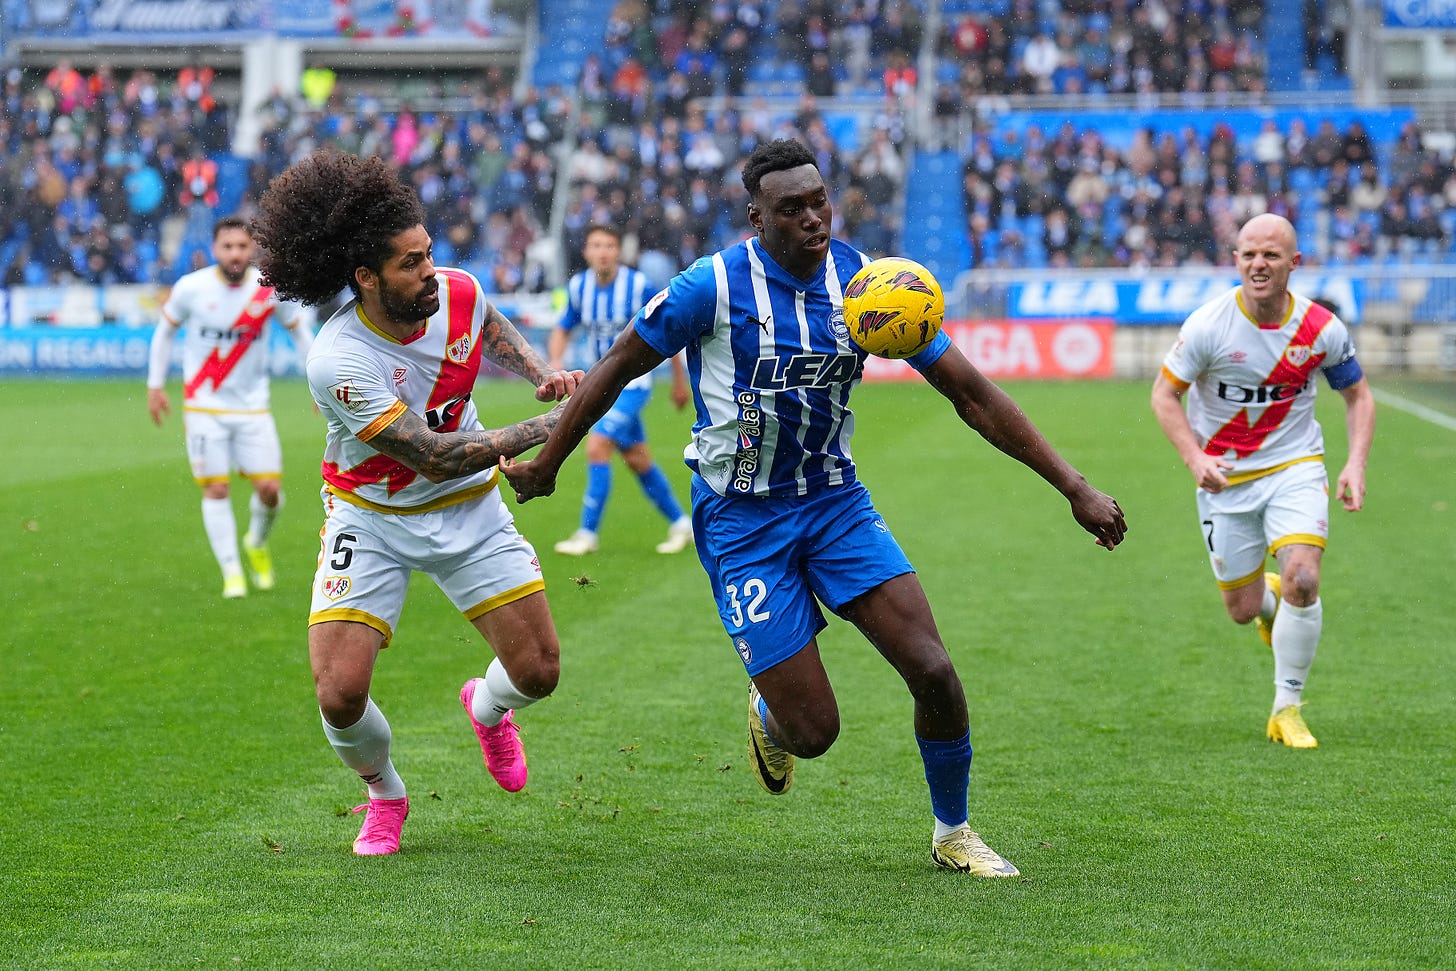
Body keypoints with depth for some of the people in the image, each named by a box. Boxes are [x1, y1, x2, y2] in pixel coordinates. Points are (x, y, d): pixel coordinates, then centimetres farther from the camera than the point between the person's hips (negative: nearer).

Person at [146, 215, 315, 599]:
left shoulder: (271, 290, -6)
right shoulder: (191, 288, -9)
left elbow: (300, 332, 9)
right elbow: (165, 331, 7)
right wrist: (155, 385, 8)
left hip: (253, 406, 1)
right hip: (204, 405, -1)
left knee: (269, 488, -4)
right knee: (216, 489, -5)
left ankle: (258, 544, 27)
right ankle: (231, 573, 5)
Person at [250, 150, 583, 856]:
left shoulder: (459, 292, -14)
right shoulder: (338, 363, -32)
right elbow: (433, 457, -29)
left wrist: (541, 373, -5)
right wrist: (551, 427, -27)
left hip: (468, 508, 4)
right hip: (372, 516, -4)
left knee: (539, 672, -2)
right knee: (339, 693, -16)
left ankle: (488, 708, 37)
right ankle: (384, 794, 19)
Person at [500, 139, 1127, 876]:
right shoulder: (714, 286, -15)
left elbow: (971, 393, -3)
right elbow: (618, 367, -2)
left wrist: (1075, 488, -6)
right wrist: (546, 464, 5)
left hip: (835, 502, 3)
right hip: (740, 519, -3)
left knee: (934, 673, -12)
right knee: (814, 730, -9)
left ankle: (953, 835, 14)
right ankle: (768, 712, 31)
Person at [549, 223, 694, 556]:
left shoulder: (638, 285, -15)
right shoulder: (578, 287, -2)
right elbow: (563, 329, 12)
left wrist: (679, 379, 1)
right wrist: (555, 362, -8)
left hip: (632, 382, -6)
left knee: (596, 446, -18)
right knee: (638, 460, 12)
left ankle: (588, 533, -10)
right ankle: (680, 524, 28)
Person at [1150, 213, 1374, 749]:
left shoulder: (1321, 328, -10)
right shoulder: (1209, 324, -16)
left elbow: (1358, 394, 5)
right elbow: (1165, 393, -6)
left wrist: (1356, 464, -9)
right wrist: (1195, 459, -20)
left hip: (1295, 467, 0)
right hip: (1225, 477, 0)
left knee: (1301, 579, -21)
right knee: (1243, 609, 3)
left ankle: (1287, 708, -3)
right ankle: (1269, 598, 44)